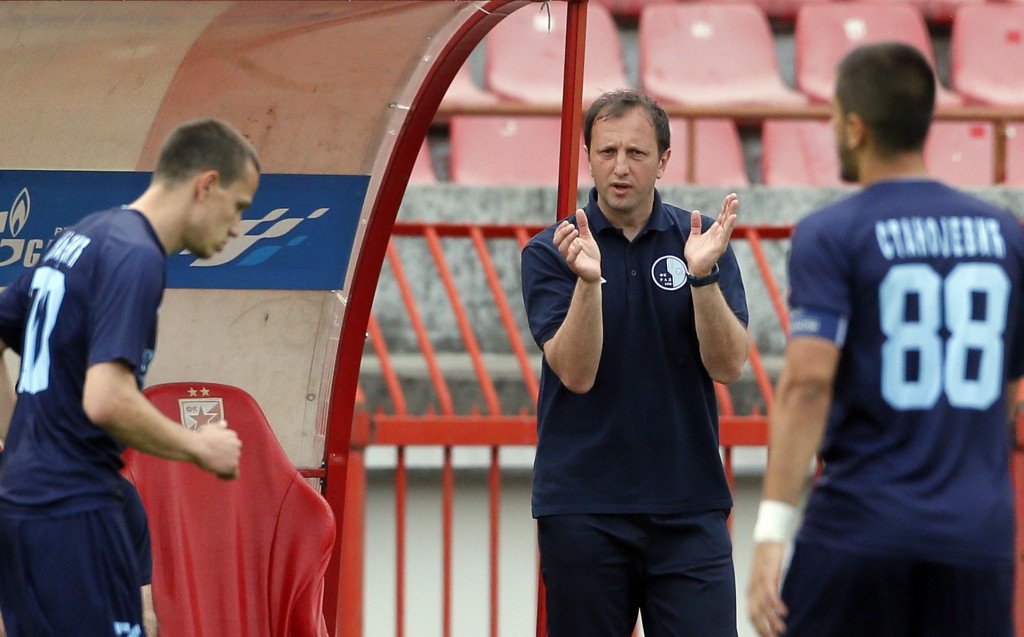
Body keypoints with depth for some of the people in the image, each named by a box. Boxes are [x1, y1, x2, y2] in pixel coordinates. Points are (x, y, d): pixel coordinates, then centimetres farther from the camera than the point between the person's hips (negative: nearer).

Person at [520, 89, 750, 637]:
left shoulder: (702, 241, 4)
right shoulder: (550, 253, -1)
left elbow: (728, 365, -7)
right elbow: (576, 373, -13)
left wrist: (702, 275, -21)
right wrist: (588, 279, -28)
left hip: (688, 508, 1)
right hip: (581, 509, -1)